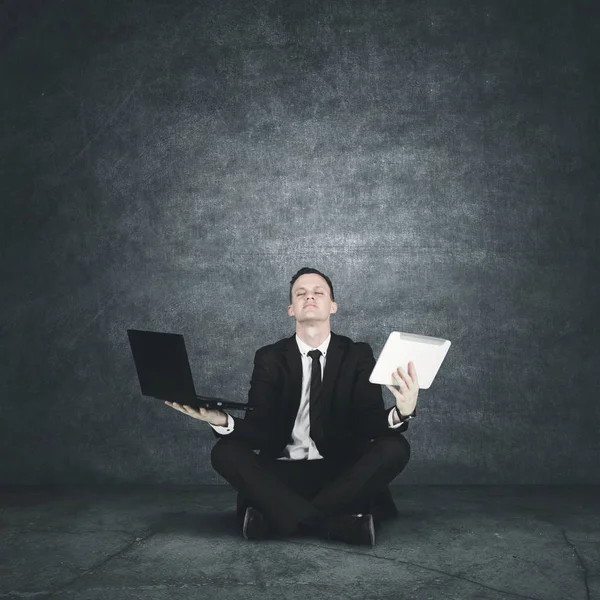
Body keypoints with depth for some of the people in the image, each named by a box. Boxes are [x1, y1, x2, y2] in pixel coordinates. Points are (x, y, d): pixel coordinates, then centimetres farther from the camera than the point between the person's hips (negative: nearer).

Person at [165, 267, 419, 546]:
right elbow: (260, 431, -7)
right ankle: (339, 523, -35)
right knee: (225, 452, -25)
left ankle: (277, 519, -29)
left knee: (394, 447, -27)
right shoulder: (269, 358, 2)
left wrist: (401, 414, -34)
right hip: (282, 473, 0)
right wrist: (222, 422, -30)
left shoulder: (358, 354, 2)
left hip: (341, 472, 0)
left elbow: (369, 423, -10)